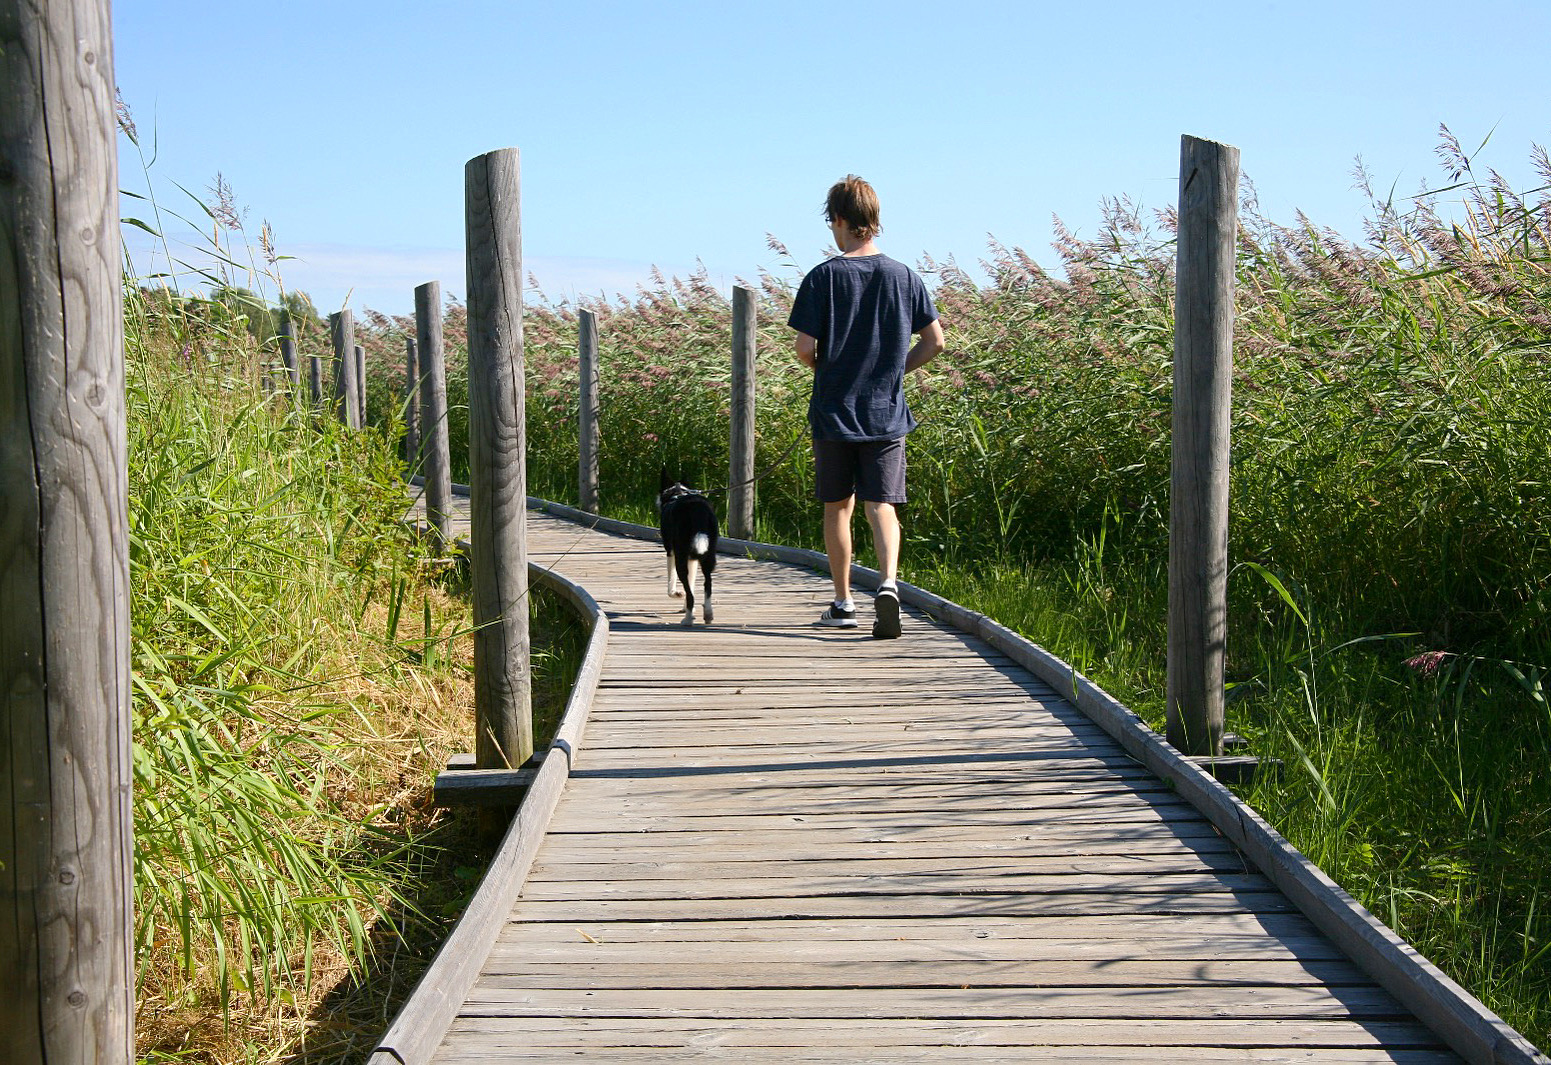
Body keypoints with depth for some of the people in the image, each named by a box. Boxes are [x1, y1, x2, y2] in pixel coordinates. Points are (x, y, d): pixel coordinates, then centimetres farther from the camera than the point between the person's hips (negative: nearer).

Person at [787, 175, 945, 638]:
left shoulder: (823, 277, -7)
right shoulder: (904, 277, 1)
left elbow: (805, 348, -11)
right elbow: (934, 342, 2)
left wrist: (825, 370, 10)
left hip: (833, 413, -1)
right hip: (887, 414, 1)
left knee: (837, 506, 12)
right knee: (881, 505, 1)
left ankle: (843, 603, 20)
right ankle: (889, 583, -24)